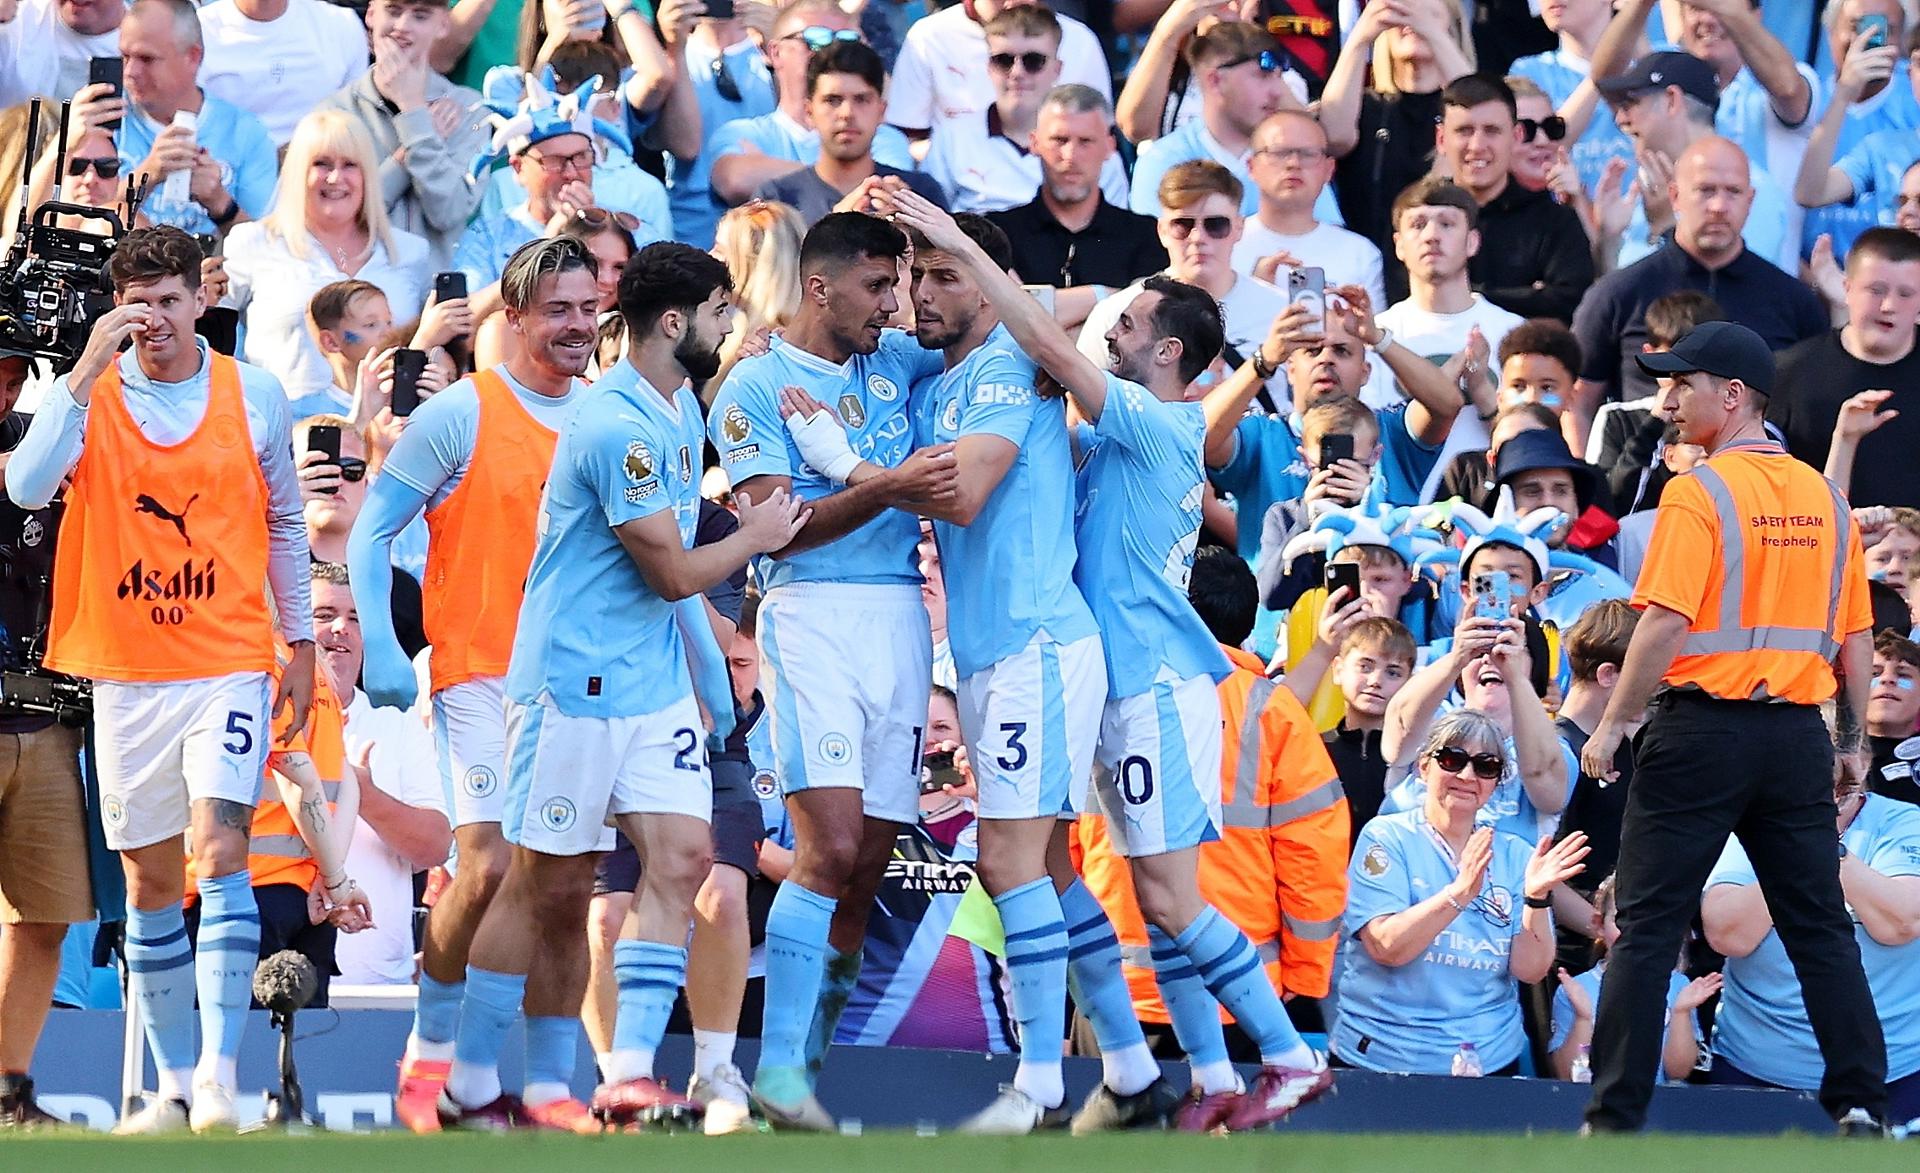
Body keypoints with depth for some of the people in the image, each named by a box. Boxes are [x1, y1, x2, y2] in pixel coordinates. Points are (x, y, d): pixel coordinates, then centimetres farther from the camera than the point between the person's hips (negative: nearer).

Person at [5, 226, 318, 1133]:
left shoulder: (255, 395, 2)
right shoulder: (90, 393, -1)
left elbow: (284, 521, 14)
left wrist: (300, 644, 12)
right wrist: (89, 367, -22)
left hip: (230, 664, -1)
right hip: (126, 674, 1)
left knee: (219, 849, -17)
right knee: (149, 881, 6)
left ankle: (219, 1076, -21)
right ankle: (174, 1085, 16)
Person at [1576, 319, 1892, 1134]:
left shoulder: (1700, 493, -9)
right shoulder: (1824, 496, 9)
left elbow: (1666, 622, -16)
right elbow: (1856, 636, 11)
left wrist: (1611, 727, -10)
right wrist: (1853, 742, 19)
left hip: (1705, 724, -5)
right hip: (1797, 731, 5)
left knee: (1648, 924, -1)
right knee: (1820, 926, 9)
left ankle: (1615, 1115, -3)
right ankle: (1861, 1103, 3)